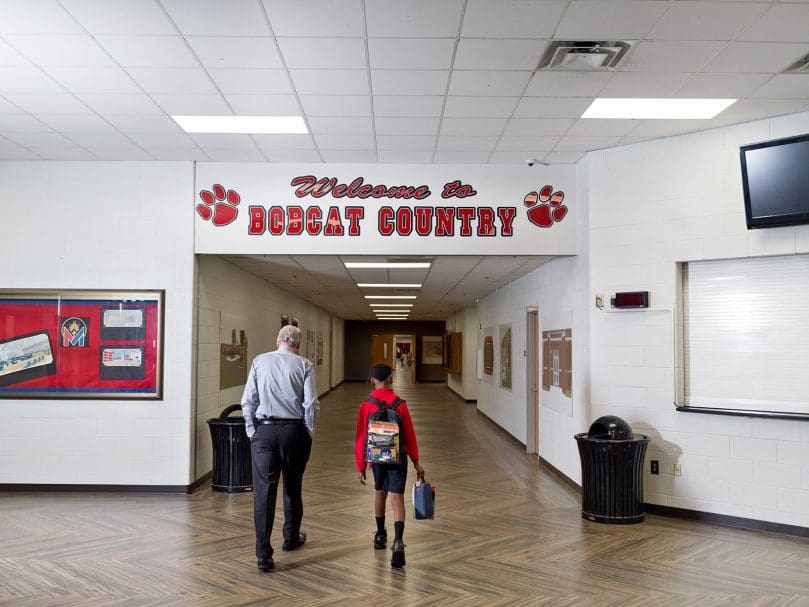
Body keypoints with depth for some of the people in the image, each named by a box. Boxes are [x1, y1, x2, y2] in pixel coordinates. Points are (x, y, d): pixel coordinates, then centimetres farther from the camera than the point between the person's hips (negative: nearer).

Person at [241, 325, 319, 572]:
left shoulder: (259, 362, 3)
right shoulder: (304, 365, -2)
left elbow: (248, 401, 1)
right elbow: (311, 404, -6)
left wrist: (251, 432, 8)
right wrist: (309, 432, 7)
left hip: (263, 431, 0)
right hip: (294, 431, 0)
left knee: (263, 491, 0)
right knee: (293, 487, 18)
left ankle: (264, 555, -3)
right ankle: (291, 538, 36)